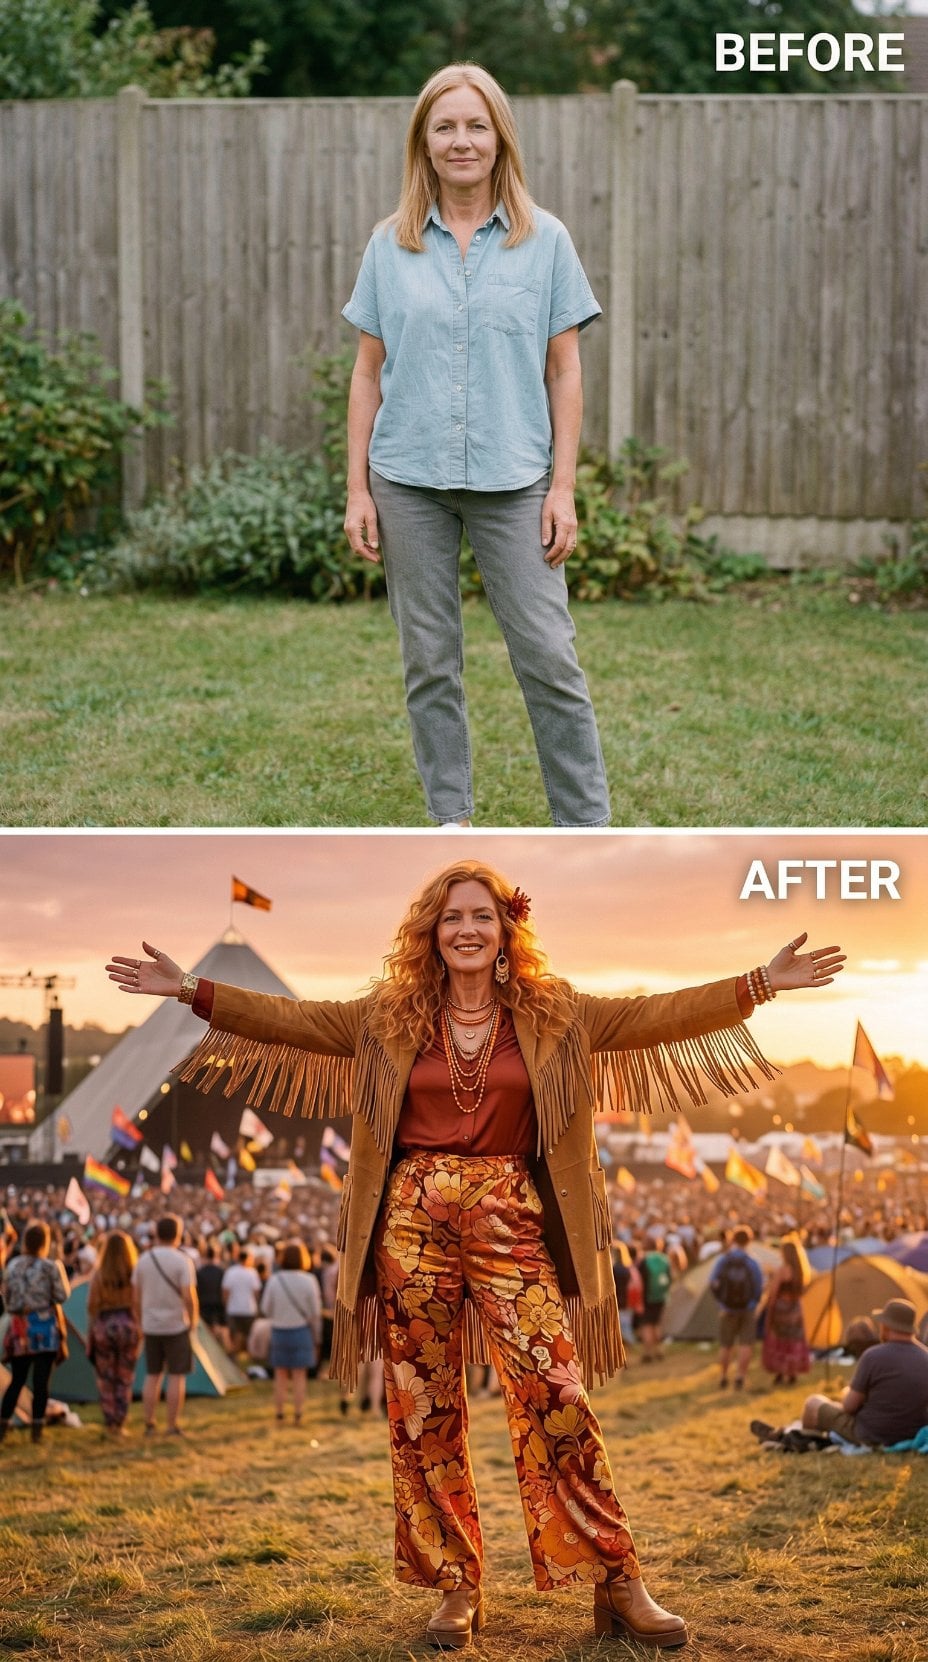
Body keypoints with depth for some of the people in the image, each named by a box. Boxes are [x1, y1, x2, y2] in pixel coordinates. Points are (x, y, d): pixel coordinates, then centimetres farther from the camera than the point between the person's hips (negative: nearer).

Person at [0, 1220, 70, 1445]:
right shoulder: (50, 1267, -9)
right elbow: (61, 1296, -7)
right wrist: (62, 1274, 7)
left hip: (18, 1328, 4)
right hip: (44, 1327, -4)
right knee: (41, 1381, 0)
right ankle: (37, 1430, 0)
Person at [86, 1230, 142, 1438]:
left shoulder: (98, 1275, -6)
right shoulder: (135, 1274, -6)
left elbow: (91, 1306, -5)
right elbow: (138, 1305, -7)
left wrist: (93, 1327, 10)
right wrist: (140, 1328, 4)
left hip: (104, 1327, 0)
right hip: (128, 1326, 0)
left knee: (106, 1378, 11)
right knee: (125, 1378, 10)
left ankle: (110, 1423, 10)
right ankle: (120, 1424, 9)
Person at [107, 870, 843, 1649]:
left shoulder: (556, 1016, 5)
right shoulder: (387, 1019, 8)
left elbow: (658, 1015, 1)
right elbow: (289, 1020, 6)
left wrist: (761, 983, -7)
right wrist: (192, 991, -1)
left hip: (512, 1222, -1)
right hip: (415, 1221, 2)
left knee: (558, 1400, -8)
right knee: (423, 1409, 4)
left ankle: (618, 1586, -1)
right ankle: (458, 1588, 14)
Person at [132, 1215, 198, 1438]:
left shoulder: (143, 1259, 2)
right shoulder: (182, 1261, -12)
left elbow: (136, 1295, 5)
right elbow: (189, 1296, -17)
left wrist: (139, 1320, 15)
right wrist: (194, 1319, -2)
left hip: (150, 1327, 5)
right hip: (176, 1326, -4)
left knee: (152, 1375, 13)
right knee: (177, 1376, 2)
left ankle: (149, 1424, 14)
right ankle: (173, 1426, 3)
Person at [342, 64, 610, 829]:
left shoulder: (545, 240, 2)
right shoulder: (391, 246, 6)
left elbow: (564, 372, 2)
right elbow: (369, 372, 7)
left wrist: (563, 487, -4)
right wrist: (358, 489, 2)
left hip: (512, 479, -2)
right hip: (410, 479, 2)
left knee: (549, 657, -4)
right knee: (429, 661, 7)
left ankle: (588, 828, 5)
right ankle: (451, 819, 19)